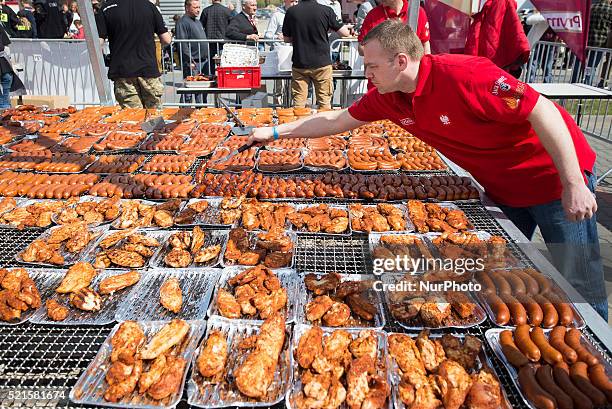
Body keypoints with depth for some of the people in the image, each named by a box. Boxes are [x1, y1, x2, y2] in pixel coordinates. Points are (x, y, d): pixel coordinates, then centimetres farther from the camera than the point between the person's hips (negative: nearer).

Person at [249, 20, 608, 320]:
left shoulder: (464, 75, -30)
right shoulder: (388, 97, -7)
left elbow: (543, 111, -26)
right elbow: (337, 120, 3)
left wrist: (574, 186, -24)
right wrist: (275, 132, 4)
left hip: (555, 176, -6)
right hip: (502, 189, 7)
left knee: (580, 287, 3)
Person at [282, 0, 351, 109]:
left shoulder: (291, 12, -3)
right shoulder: (326, 11, -8)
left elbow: (286, 39, 8)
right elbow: (345, 33, -2)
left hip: (299, 64, 2)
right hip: (322, 63, -1)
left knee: (298, 103, 7)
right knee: (324, 102, 7)